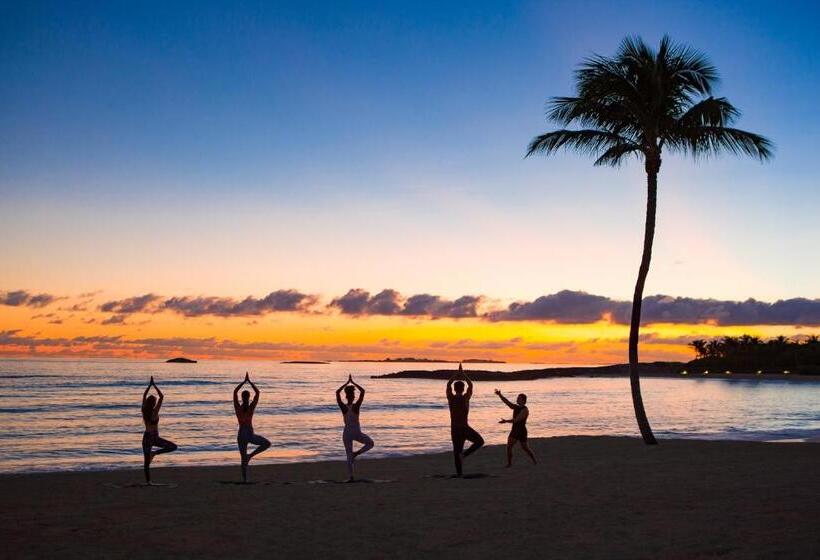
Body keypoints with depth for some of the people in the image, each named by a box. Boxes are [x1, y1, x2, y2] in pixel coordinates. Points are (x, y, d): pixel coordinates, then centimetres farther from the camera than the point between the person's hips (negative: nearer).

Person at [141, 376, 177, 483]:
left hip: (146, 437, 5)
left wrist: (150, 385, 10)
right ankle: (155, 453, -8)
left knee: (146, 461, 10)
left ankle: (148, 481, 7)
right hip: (155, 437, -5)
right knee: (173, 447, 4)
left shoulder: (144, 410, -1)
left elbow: (144, 396, 11)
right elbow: (162, 396, -13)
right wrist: (154, 385, -9)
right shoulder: (155, 412, -13)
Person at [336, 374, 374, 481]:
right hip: (356, 432, -2)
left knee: (349, 455, 10)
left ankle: (350, 476, 4)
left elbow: (337, 392, -1)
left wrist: (347, 383, 2)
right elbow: (363, 391, -10)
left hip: (346, 433, 3)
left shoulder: (343, 407, -9)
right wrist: (353, 382, -5)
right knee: (370, 443, 21)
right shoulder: (356, 406, -13)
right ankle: (356, 453, -1)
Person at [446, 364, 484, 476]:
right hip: (464, 428, -4)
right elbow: (470, 385, 7)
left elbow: (448, 384, 15)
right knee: (480, 441, 12)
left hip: (454, 428, 4)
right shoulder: (465, 398, -9)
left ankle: (459, 473, 8)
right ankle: (464, 454, -5)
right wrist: (463, 374, 17)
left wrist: (457, 374, 21)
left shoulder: (451, 398, -2)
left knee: (457, 452, 10)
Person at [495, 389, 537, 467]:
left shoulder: (525, 410, -16)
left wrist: (506, 421, -29)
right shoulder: (516, 407, 8)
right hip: (514, 431, 7)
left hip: (522, 432, -7)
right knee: (509, 447, -8)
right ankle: (509, 463, -3)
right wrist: (499, 395, -12)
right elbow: (507, 402, 1)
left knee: (525, 448, 7)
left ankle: (535, 461, 26)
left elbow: (516, 420, -25)